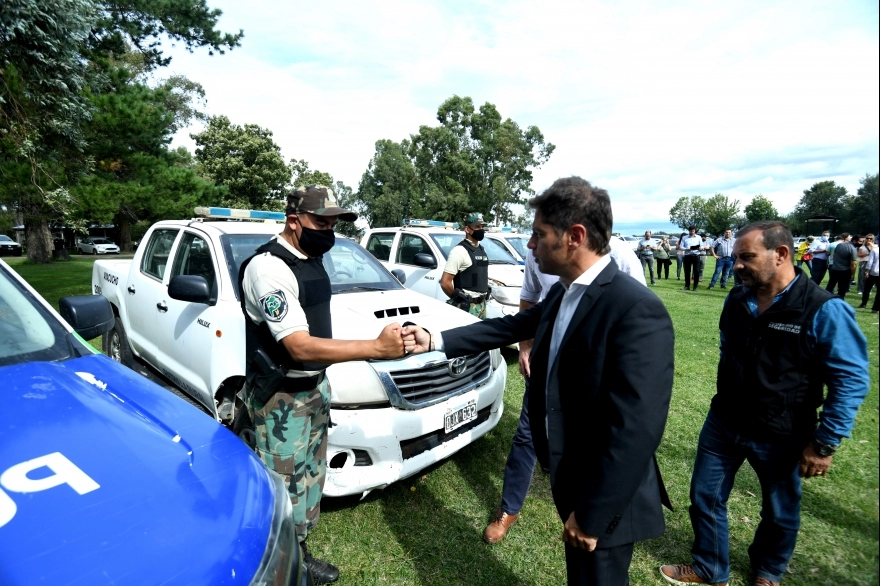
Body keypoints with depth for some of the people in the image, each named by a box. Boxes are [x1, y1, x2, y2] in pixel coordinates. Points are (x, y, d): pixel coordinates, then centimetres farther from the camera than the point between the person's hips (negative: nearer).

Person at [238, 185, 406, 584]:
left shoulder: (311, 259, 5)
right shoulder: (268, 267, -24)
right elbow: (300, 346, -30)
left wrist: (322, 379, 15)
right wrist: (377, 348, -35)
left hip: (315, 386, 9)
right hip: (281, 398, -9)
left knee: (310, 476, 21)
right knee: (283, 487, 7)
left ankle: (298, 553, 41)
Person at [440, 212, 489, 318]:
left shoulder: (482, 250, 13)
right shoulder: (459, 251, -14)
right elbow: (445, 282, -18)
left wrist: (485, 295, 14)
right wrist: (457, 298, -5)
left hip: (482, 304, 8)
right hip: (467, 306, -8)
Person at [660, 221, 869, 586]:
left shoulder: (824, 310, -18)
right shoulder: (736, 301, -2)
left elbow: (852, 378, -14)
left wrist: (825, 443, -14)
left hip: (780, 437, -4)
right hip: (722, 424, 4)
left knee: (780, 513, 20)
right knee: (705, 498, 13)